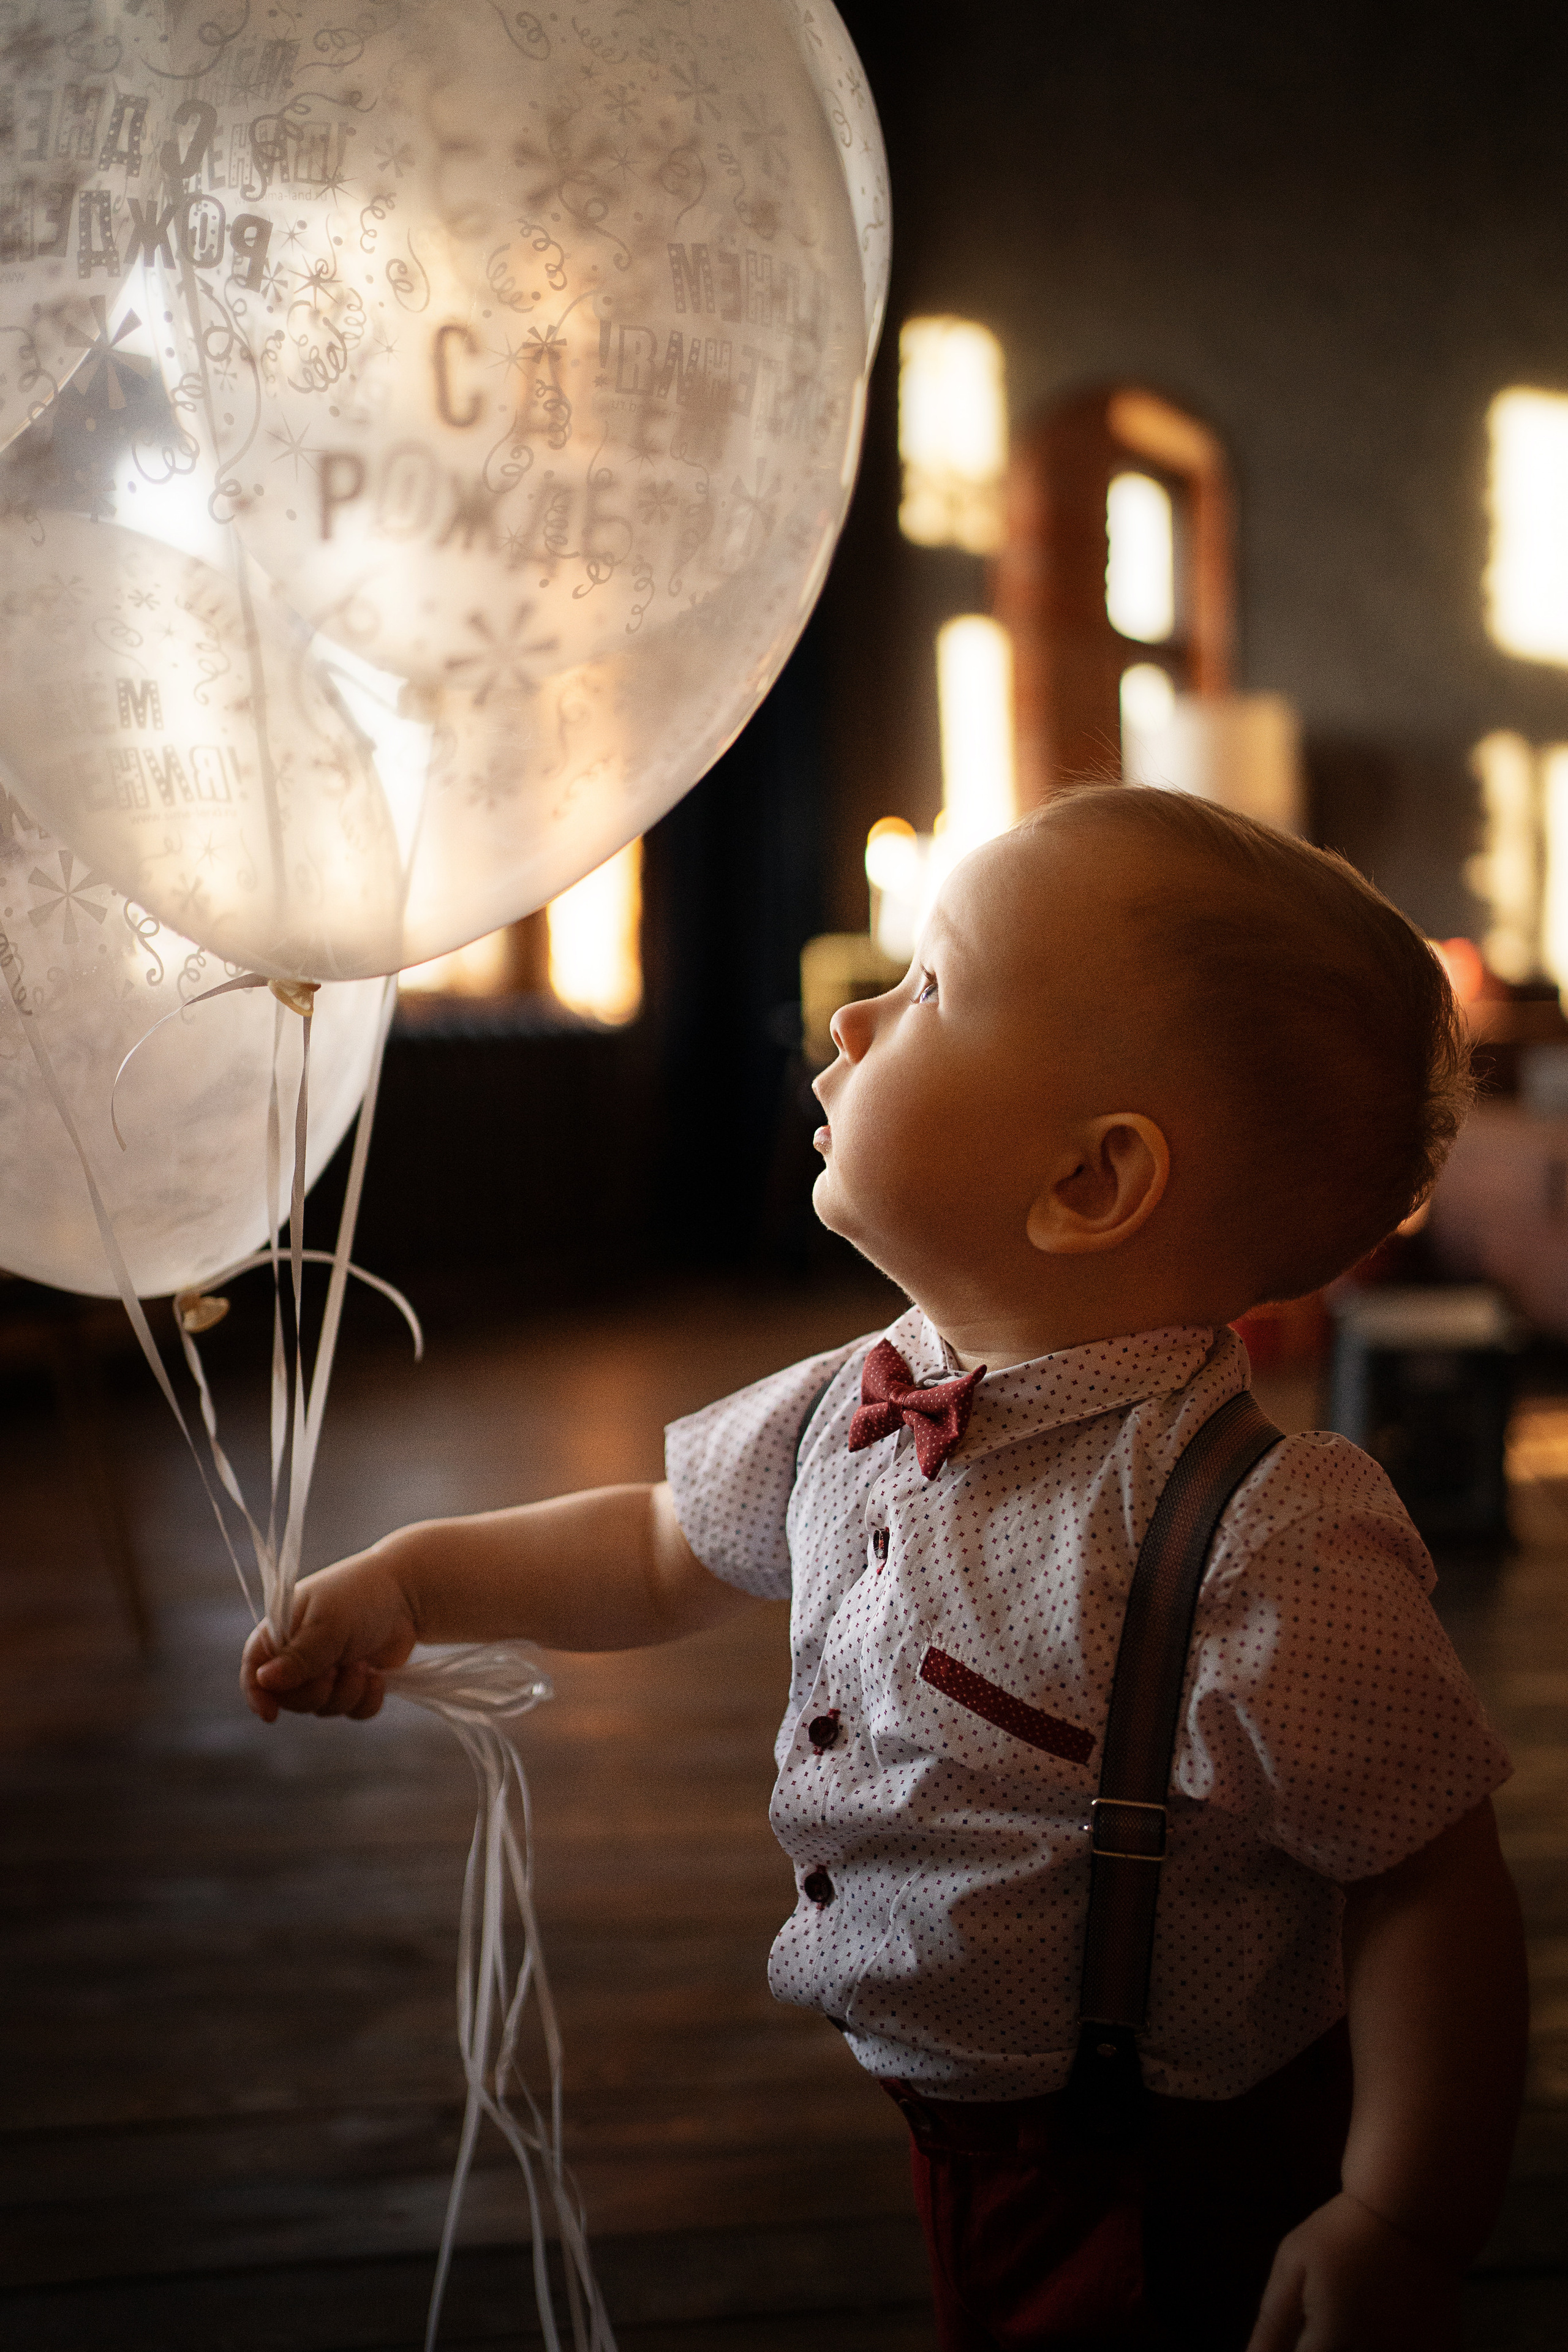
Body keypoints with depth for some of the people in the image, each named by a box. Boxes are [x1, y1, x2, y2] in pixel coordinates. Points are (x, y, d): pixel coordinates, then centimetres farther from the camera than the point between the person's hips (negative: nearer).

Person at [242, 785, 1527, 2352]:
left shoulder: (1264, 1548, -30)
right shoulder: (850, 1411, -6)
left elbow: (1435, 1886, -23)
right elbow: (667, 1549, 13)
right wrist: (409, 1578, 7)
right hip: (956, 2130, 7)